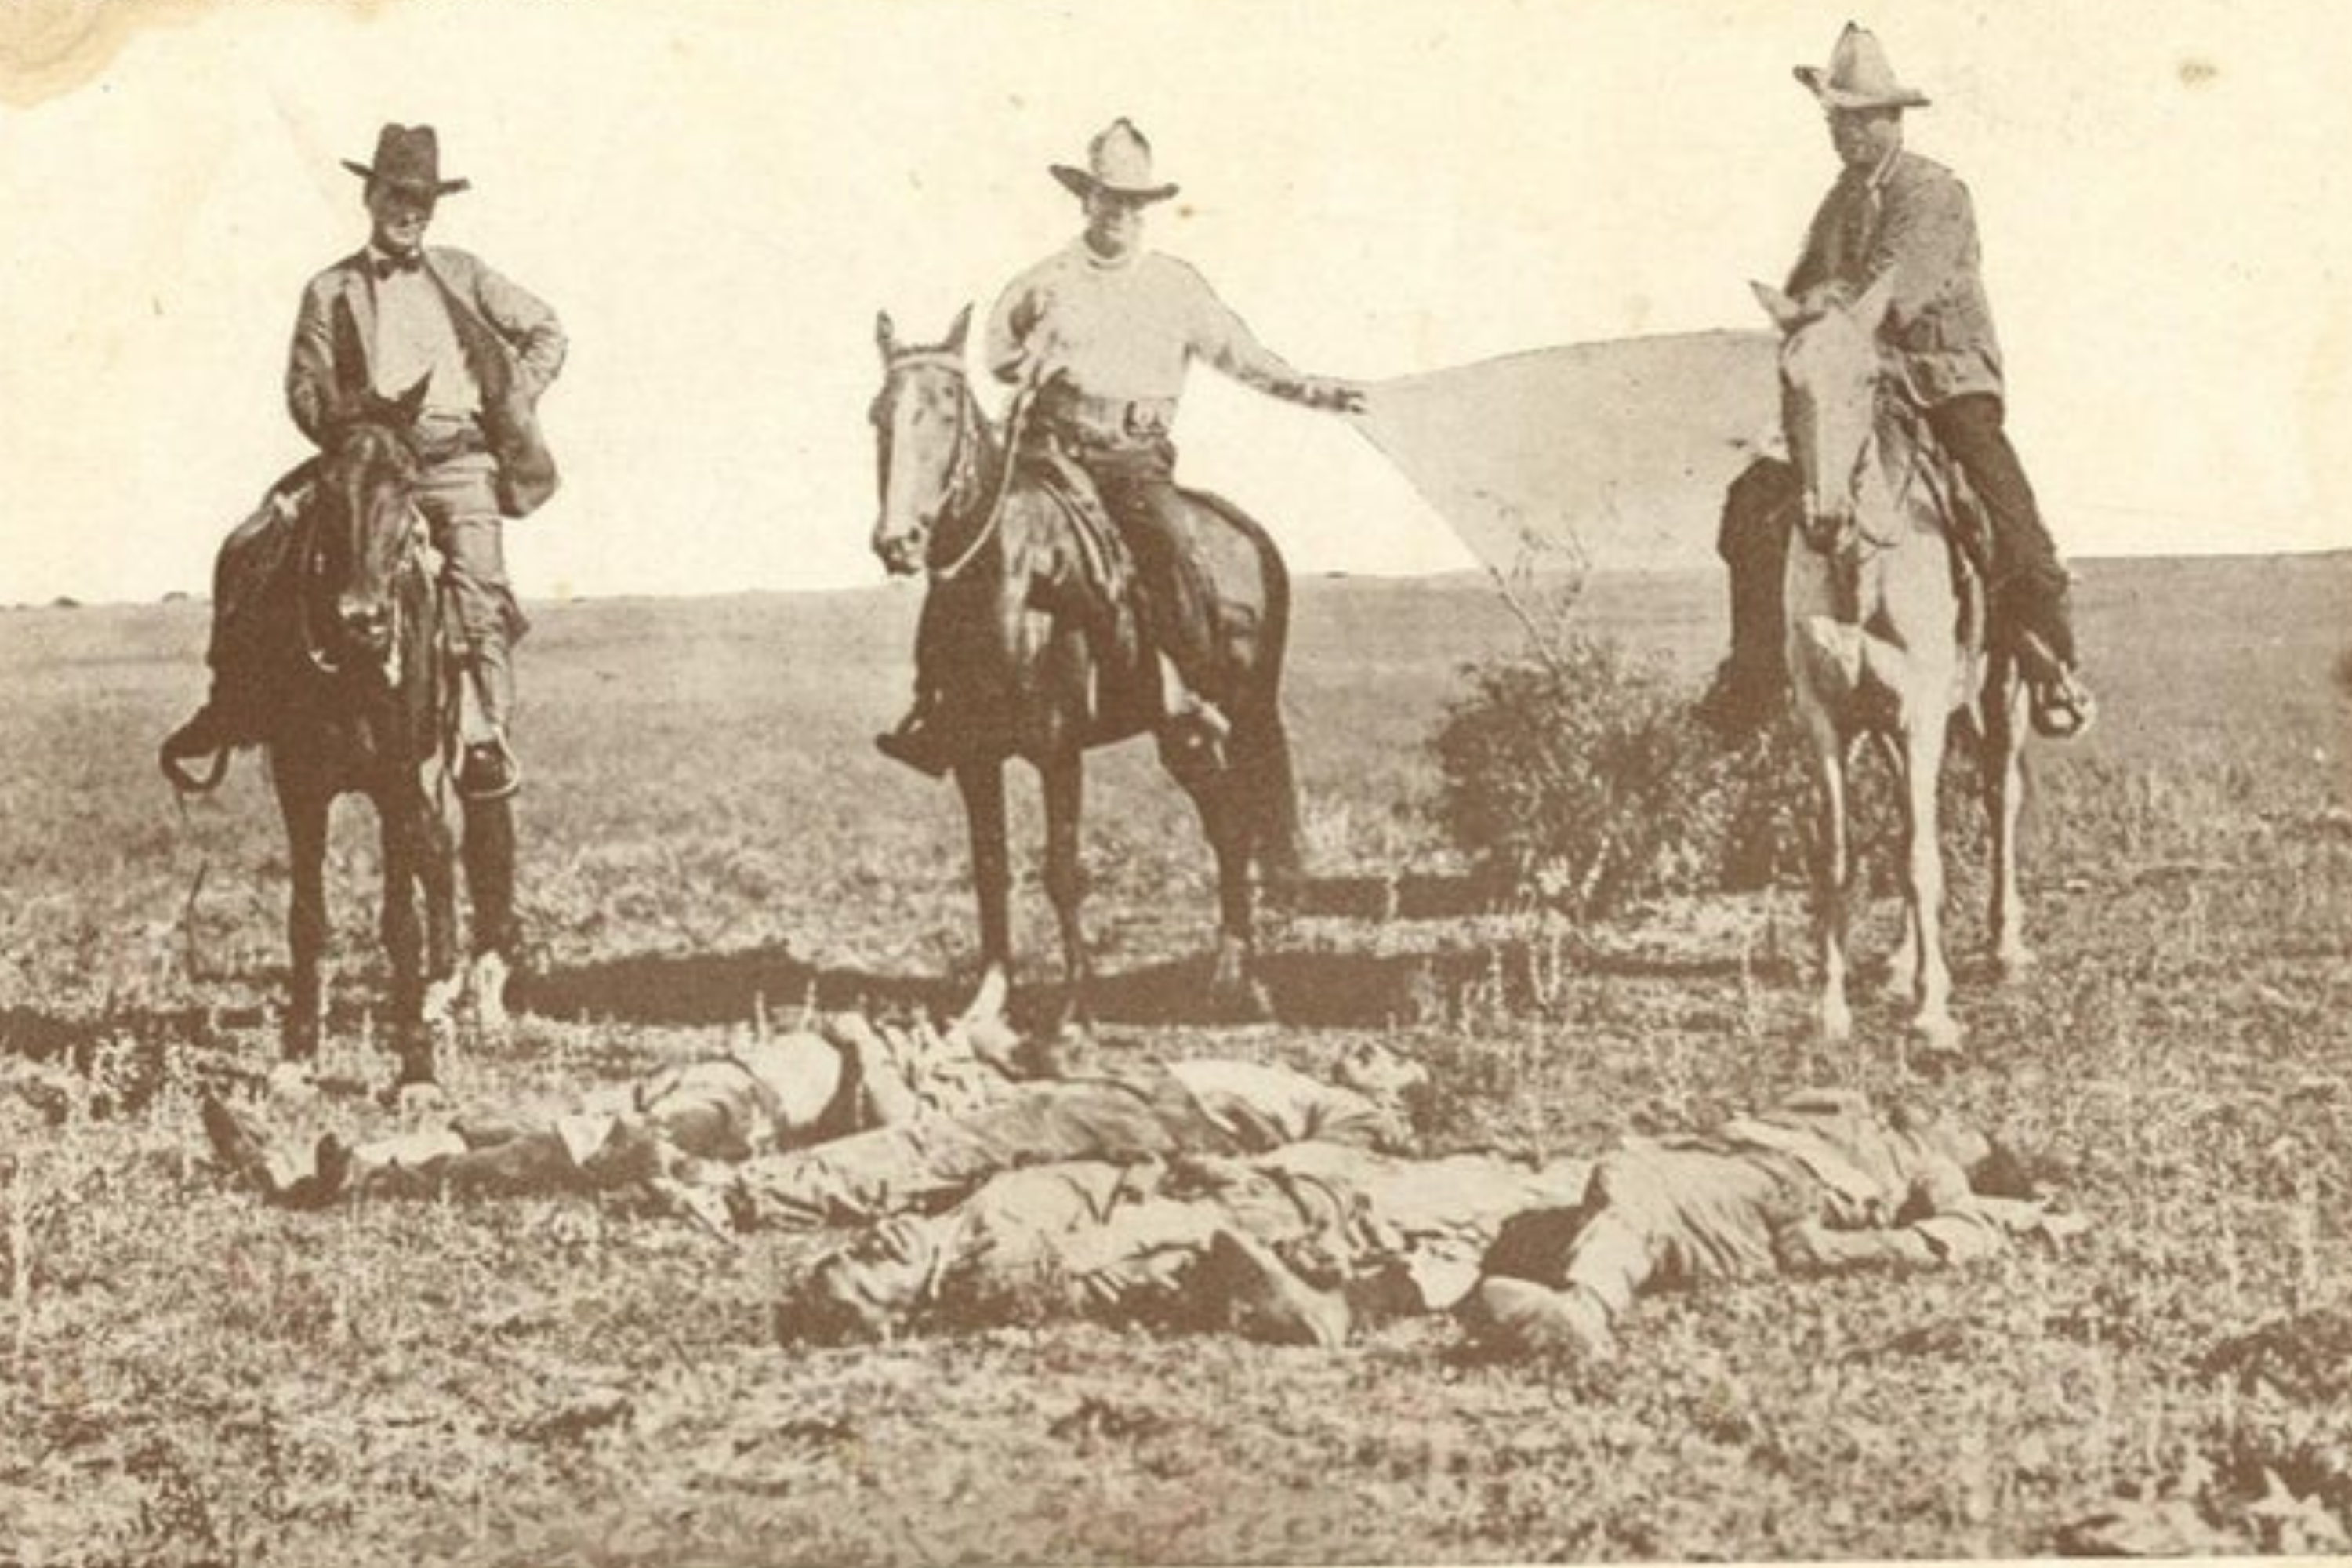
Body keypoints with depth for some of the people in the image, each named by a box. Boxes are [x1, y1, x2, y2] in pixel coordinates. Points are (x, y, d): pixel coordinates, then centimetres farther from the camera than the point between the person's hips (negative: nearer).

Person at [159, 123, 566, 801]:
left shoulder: (462, 274, 15)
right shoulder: (331, 291, 12)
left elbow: (546, 332, 19)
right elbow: (305, 388, 8)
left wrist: (513, 404, 7)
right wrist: (350, 426, -10)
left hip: (459, 460, -1)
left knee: (477, 580, -25)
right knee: (253, 554, -14)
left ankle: (486, 738, -26)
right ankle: (228, 711, -1)